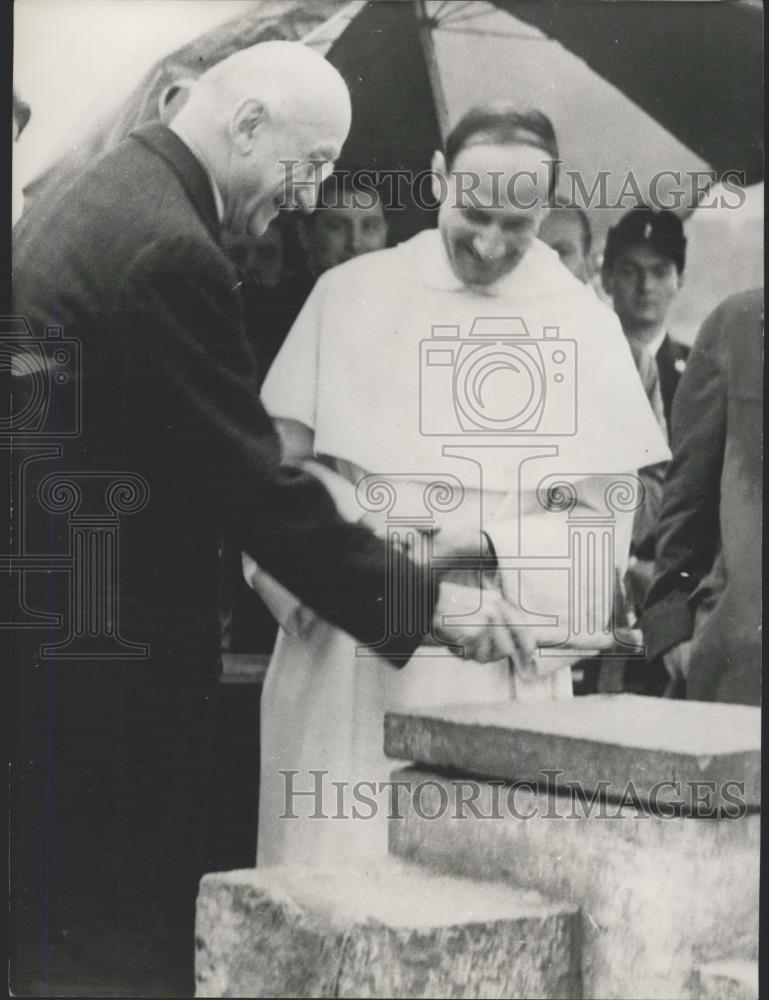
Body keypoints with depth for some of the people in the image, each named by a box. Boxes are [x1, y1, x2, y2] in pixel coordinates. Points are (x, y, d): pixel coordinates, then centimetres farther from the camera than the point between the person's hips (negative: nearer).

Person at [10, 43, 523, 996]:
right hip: (106, 659, -10)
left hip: (46, 627, 10)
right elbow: (253, 483, -20)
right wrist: (423, 600, -12)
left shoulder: (84, 200, 11)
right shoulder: (170, 249, -20)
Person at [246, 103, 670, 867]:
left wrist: (480, 551, -14)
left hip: (499, 665, 0)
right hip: (342, 654, 1)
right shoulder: (349, 292, 3)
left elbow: (599, 519, 2)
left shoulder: (583, 326, 2)